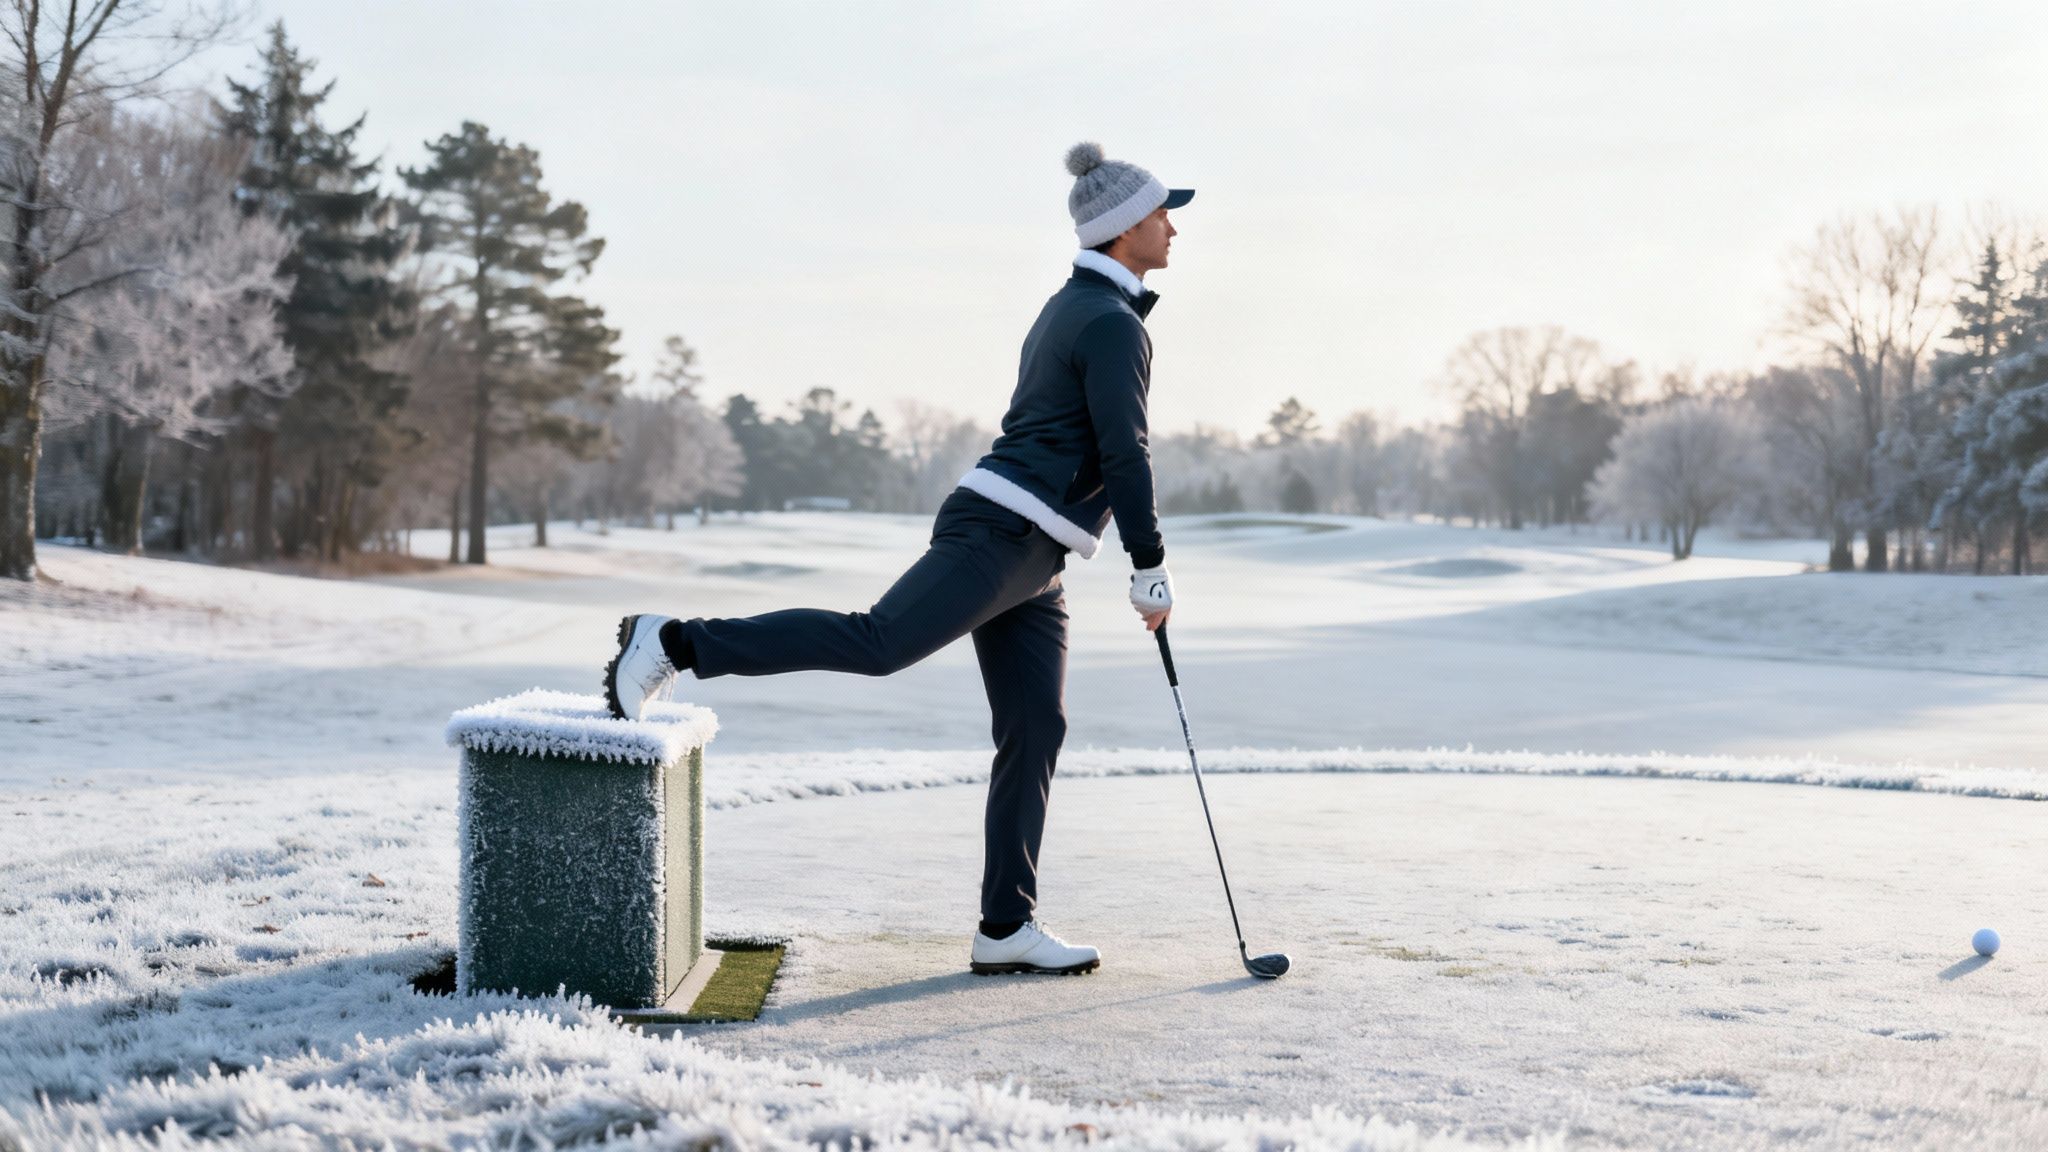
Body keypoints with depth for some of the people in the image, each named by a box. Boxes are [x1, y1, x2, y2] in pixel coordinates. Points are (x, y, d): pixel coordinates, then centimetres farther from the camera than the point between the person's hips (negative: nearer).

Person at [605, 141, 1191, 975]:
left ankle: (1006, 929, 6)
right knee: (875, 642, -21)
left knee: (1034, 731, 5)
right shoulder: (1113, 324, -9)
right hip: (998, 536, -10)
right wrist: (1151, 572, -10)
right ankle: (674, 643, -17)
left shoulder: (1073, 306, 22)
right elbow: (1126, 456, -14)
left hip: (1026, 561, 10)